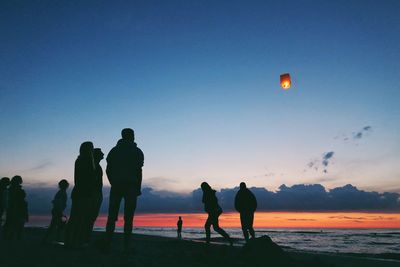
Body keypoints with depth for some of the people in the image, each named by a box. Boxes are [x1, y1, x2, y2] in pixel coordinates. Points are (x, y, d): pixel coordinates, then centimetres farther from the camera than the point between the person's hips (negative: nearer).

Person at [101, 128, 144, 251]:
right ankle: (126, 246, -5)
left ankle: (107, 245, -1)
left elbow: (108, 170, 8)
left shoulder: (114, 150, 14)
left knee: (112, 216, 5)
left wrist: (114, 183, 14)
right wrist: (138, 189, -1)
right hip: (131, 186, -3)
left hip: (116, 186, 3)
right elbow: (138, 171, -5)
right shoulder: (137, 151, 4)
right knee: (128, 218, -2)